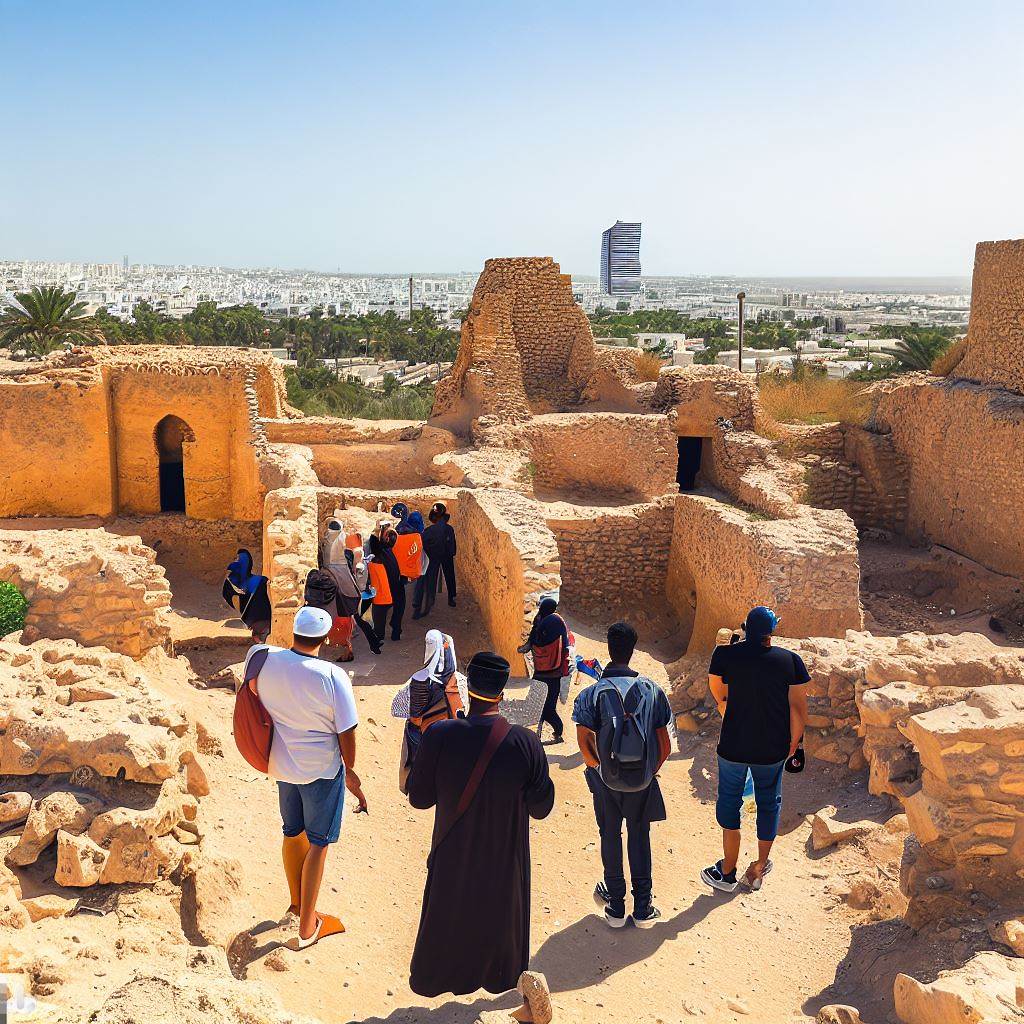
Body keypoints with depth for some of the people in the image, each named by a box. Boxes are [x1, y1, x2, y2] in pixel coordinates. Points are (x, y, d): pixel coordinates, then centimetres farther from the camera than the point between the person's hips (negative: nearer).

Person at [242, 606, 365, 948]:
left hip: (282, 764, 5)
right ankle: (307, 927, 22)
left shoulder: (262, 659, -15)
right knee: (318, 844, 11)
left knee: (292, 833, 24)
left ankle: (297, 901, 45)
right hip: (322, 770, -5)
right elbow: (347, 734, -18)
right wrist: (350, 772, 0)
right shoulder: (333, 677, -26)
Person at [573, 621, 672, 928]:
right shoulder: (652, 690, -8)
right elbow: (665, 746, -6)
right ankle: (643, 908, 22)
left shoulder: (592, 693, -13)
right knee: (639, 836, 18)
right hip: (643, 780, 1)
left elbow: (584, 744, -17)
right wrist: (651, 771, 10)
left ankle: (615, 906, 26)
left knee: (610, 837, 17)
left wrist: (599, 768, 1)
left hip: (607, 780, -1)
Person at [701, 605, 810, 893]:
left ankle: (727, 872, 20)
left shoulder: (725, 655, -11)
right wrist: (794, 741, 7)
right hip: (773, 749, 1)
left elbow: (718, 694, 2)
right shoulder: (791, 660, -10)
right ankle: (759, 869, 30)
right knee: (769, 803, 19)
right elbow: (798, 706, -6)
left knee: (729, 801, 15)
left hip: (733, 745, -1)